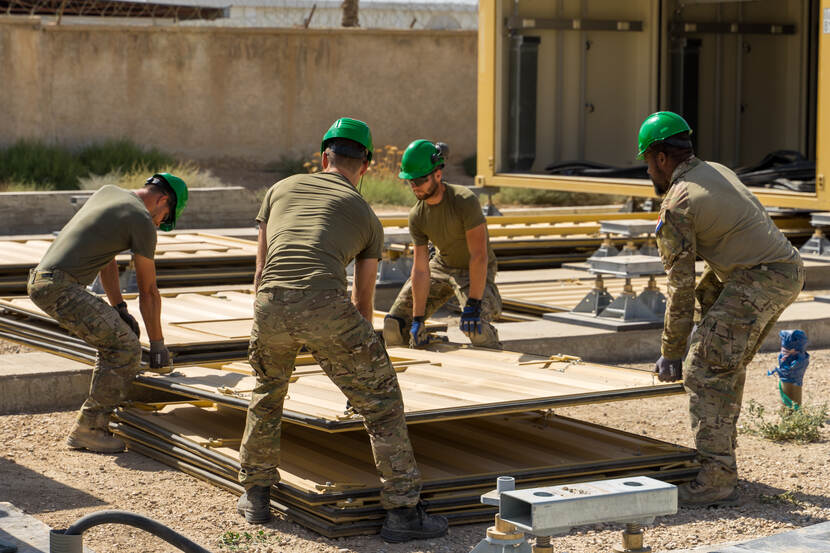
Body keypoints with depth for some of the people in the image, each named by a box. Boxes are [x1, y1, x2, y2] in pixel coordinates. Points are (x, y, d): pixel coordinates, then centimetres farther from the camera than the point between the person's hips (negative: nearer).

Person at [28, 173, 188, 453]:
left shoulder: (107, 192, 20)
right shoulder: (142, 220, -6)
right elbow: (148, 292, 0)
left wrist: (120, 309, 22)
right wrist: (158, 346, 9)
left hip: (41, 279, 10)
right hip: (60, 287, -10)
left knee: (121, 332, 18)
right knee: (126, 349, -10)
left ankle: (103, 412, 20)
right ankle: (87, 429, -6)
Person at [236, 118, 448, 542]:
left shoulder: (281, 189, 28)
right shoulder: (366, 216, 24)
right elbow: (363, 298, 31)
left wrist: (271, 325, 45)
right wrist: (361, 358, 45)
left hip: (271, 305, 3)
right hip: (325, 306, -3)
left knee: (267, 396, 30)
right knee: (381, 401, 11)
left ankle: (255, 497, 37)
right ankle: (402, 511, 9)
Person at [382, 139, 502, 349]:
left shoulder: (464, 201, -29)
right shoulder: (417, 216, -13)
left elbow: (479, 257, -30)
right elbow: (420, 270, -12)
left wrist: (473, 304, -33)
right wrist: (418, 319, -16)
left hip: (475, 271, -5)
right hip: (441, 266, 6)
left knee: (476, 327, -32)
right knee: (394, 325, -1)